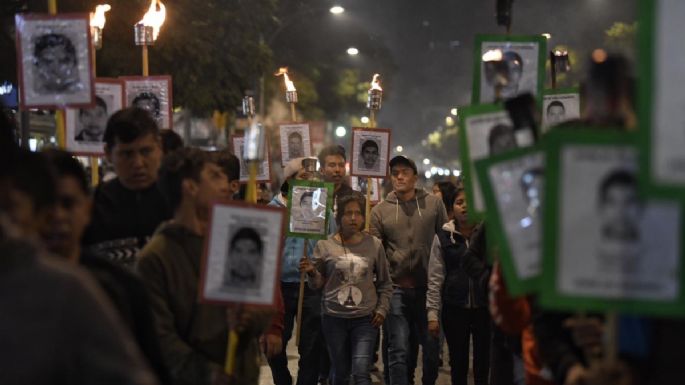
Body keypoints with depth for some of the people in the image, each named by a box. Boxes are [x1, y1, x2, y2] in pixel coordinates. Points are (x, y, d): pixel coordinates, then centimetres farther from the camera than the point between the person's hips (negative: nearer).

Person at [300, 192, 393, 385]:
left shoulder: (374, 245, 1)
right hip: (334, 318, 1)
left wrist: (382, 309, 1)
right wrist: (312, 273, -15)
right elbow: (318, 285, 5)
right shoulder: (325, 246, -1)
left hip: (366, 319, -1)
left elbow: (385, 283, 11)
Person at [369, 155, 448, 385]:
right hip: (396, 289, -1)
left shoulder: (434, 204, 4)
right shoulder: (380, 211, 3)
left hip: (428, 287, 1)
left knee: (432, 346, 8)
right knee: (398, 350, -2)